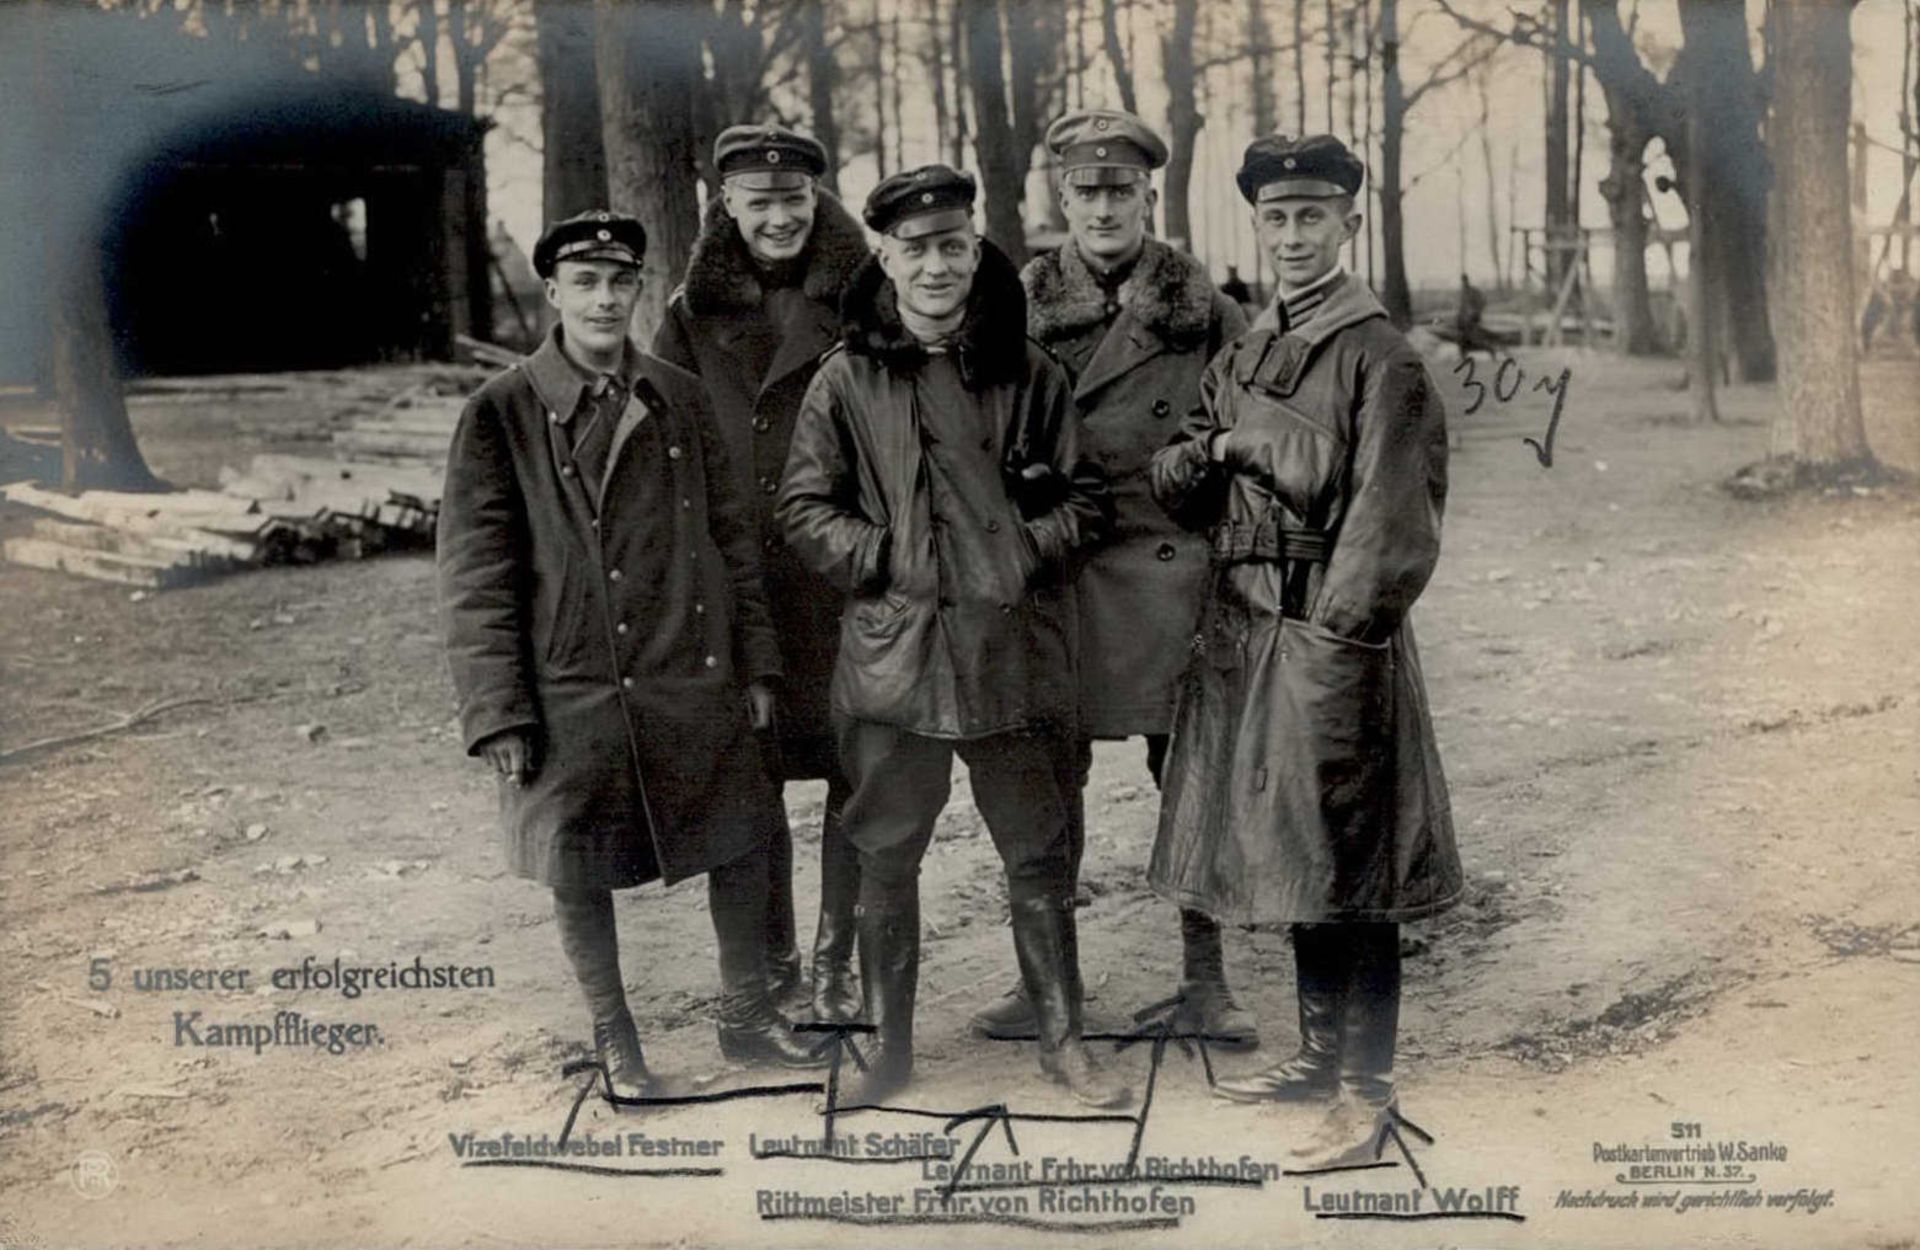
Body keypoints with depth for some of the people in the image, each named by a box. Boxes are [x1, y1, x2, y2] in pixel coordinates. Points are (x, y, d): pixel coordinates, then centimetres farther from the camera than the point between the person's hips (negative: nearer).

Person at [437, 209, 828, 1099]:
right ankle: (613, 1041, 28)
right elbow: (476, 580, -6)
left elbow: (731, 536, 10)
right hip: (574, 695, -3)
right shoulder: (501, 415, -6)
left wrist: (755, 665, 7)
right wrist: (497, 715, -10)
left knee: (740, 845, 10)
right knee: (580, 875, 8)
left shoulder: (679, 400, 6)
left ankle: (747, 1015, 31)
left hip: (697, 687, 3)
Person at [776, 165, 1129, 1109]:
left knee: (1038, 853, 9)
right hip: (890, 647, 0)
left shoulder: (1028, 374, 4)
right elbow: (804, 506, 4)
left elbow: (1082, 497, 9)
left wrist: (1025, 553, -7)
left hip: (1014, 649, 1)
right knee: (885, 856, 8)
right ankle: (889, 1048, 23)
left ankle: (1062, 1041, 24)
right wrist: (882, 560, -8)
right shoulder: (846, 379, 1)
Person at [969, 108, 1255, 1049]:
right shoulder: (1022, 302, 4)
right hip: (1056, 572, 1)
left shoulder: (1202, 306, 2)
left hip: (1172, 566, -1)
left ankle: (1204, 979, 18)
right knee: (1053, 773, 7)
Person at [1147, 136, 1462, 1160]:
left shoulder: (1378, 356, -8)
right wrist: (1220, 446, -6)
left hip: (1331, 636, -7)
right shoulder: (1241, 355, 14)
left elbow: (1390, 516, -14)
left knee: (1342, 858, -2)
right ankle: (1319, 1054, 29)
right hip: (1242, 632, 8)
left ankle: (1367, 1086, 9)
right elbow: (1173, 485, 14)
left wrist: (1335, 636, -18)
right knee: (1286, 855, 15)